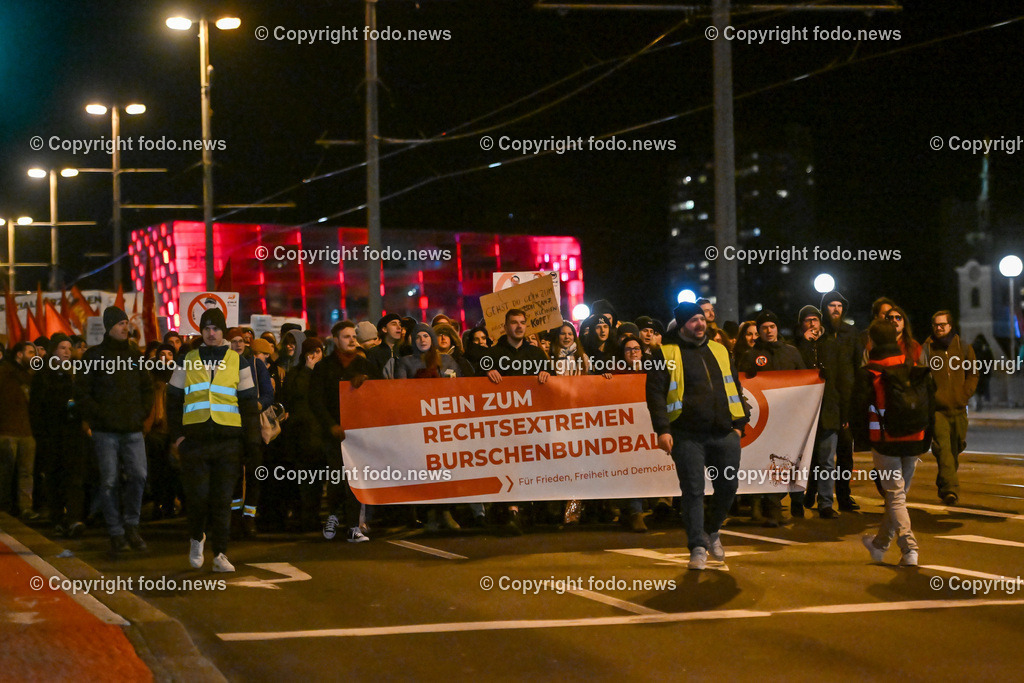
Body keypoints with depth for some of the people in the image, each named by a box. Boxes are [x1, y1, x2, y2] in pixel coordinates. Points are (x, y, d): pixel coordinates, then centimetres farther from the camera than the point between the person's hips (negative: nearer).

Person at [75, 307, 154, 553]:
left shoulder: (133, 356, 15)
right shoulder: (95, 356, 2)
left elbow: (148, 388, 23)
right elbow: (81, 392, -2)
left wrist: (143, 412, 7)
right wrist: (99, 414, -10)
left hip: (133, 430, 3)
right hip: (106, 431, -3)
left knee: (138, 475, -8)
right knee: (109, 481, -1)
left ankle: (131, 525, 8)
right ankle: (116, 533, 6)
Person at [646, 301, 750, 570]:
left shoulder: (719, 351, 16)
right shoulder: (666, 354, 2)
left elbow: (735, 387, 21)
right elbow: (655, 393, -4)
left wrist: (739, 422, 12)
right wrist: (663, 429, -13)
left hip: (724, 434, 4)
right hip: (687, 435, -4)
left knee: (728, 486, 7)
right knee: (693, 490, -4)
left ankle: (712, 530, 31)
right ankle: (698, 547, 2)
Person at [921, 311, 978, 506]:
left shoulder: (963, 347, 9)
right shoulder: (926, 348, 2)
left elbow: (973, 374, 14)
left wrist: (965, 394, 1)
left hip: (958, 408, 3)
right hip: (937, 409, -3)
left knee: (955, 449, 11)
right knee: (943, 447, -16)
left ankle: (943, 483, 32)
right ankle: (950, 489, -21)